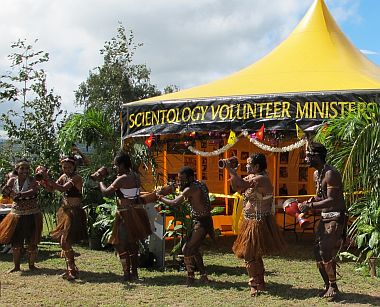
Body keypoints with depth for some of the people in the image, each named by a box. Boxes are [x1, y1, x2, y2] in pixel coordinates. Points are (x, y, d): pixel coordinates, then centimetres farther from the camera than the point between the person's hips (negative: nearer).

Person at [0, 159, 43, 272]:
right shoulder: (13, 180, 3)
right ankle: (16, 266, 18)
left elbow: (34, 190, -24)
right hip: (17, 214, 2)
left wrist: (19, 194, -32)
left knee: (31, 241, 3)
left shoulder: (32, 180, -5)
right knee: (15, 241, 5)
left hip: (31, 214, -2)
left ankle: (31, 264, 18)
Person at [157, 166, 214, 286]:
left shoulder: (190, 189, -17)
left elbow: (175, 203, -21)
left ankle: (191, 278, 2)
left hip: (200, 223, -10)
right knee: (194, 249, 20)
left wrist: (161, 198, -8)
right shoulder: (201, 185, 10)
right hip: (206, 221, 10)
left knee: (187, 250, -5)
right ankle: (203, 276, 24)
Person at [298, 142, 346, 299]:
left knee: (326, 251, -11)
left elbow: (332, 200, -25)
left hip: (335, 217, -9)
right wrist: (309, 202, 0)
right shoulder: (316, 174, 11)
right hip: (324, 217, 9)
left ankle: (333, 286, 4)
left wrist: (310, 206, -24)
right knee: (318, 250, 8)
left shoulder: (331, 174, -19)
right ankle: (328, 286, 20)